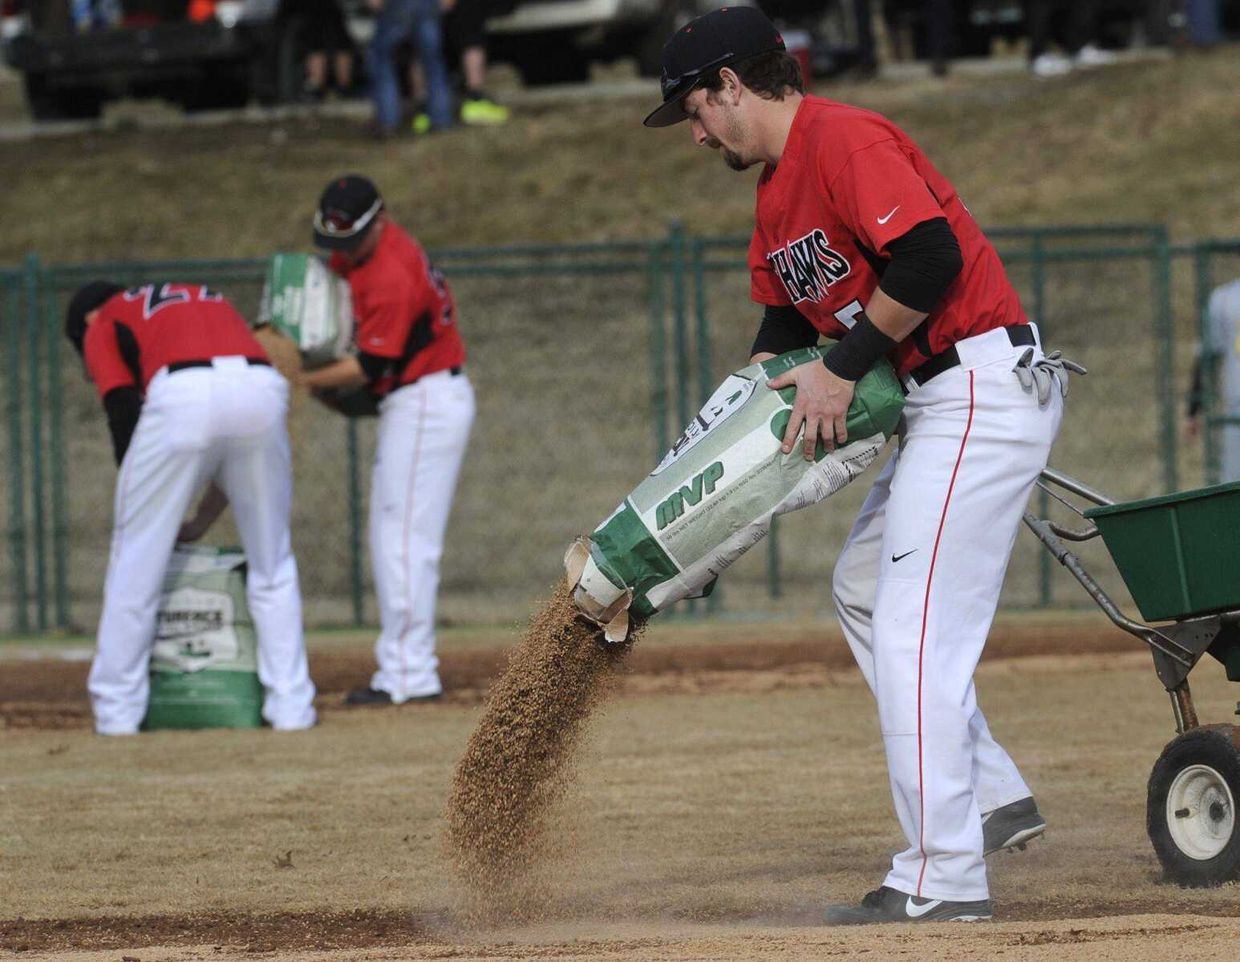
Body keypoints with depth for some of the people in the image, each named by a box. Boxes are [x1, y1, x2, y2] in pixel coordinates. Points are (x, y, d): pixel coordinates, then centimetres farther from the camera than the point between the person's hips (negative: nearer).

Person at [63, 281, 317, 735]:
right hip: (263, 389, 4)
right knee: (271, 561, 18)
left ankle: (116, 712, 12)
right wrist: (200, 523, 38)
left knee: (137, 560, 10)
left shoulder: (103, 325, 26)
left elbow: (125, 421, 12)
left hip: (182, 396, -4)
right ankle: (291, 705, 15)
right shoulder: (211, 302, 41)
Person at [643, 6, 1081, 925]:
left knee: (915, 631, -12)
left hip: (984, 389, -11)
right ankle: (992, 796, 23)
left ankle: (943, 878, -10)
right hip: (937, 399, 11)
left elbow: (930, 258, -26)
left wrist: (843, 368, -18)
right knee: (864, 590, 21)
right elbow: (781, 326, 24)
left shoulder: (842, 140, -16)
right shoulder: (777, 193, 16)